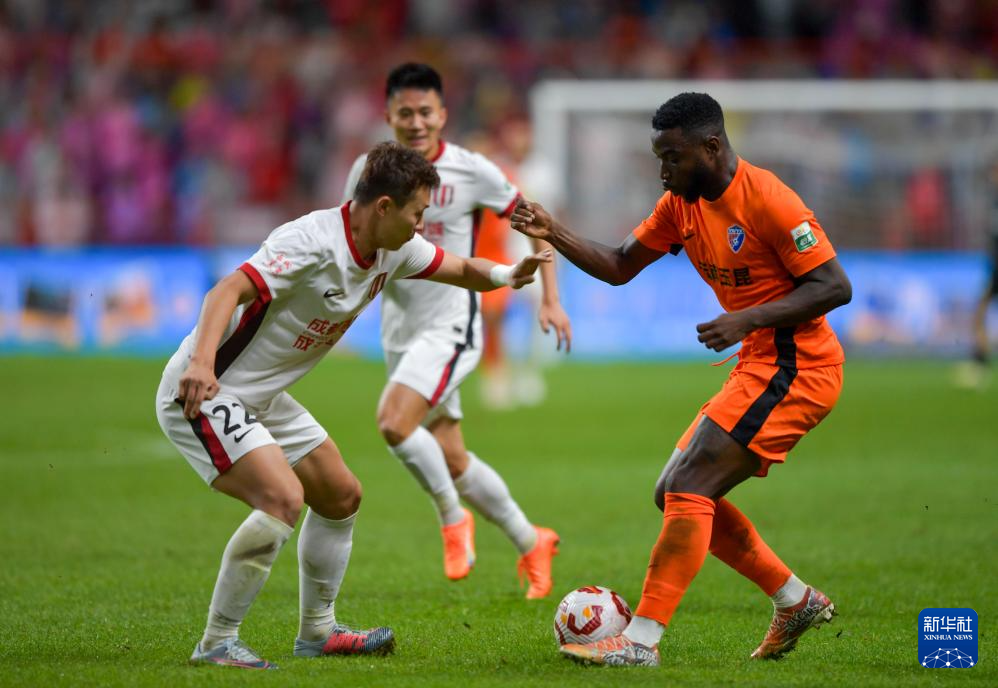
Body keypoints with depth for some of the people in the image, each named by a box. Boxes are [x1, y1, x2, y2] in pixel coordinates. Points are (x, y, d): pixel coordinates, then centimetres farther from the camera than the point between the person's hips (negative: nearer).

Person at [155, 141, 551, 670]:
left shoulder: (393, 249, 2)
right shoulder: (313, 243, -26)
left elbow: (459, 269, 15)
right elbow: (228, 291, -35)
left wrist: (505, 274, -7)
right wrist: (201, 362, -50)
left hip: (261, 398, 10)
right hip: (200, 392, -10)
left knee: (341, 496, 15)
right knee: (282, 498, -26)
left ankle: (316, 632, 29)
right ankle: (216, 643, -17)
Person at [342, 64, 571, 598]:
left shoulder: (470, 172, -10)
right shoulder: (369, 171, 1)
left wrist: (551, 300, -6)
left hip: (451, 325, -5)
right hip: (400, 333, 5)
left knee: (394, 422, -27)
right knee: (450, 460, 9)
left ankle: (452, 518, -6)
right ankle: (531, 545, 27)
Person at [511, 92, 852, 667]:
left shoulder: (766, 200, -18)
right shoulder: (681, 205, 8)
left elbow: (835, 286, -19)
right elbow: (620, 267, 13)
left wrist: (747, 319, -26)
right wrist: (553, 233, -2)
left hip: (794, 369, -10)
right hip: (760, 367, 10)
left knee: (688, 489, -16)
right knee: (676, 494, 11)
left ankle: (641, 641, -16)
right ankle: (796, 601, 19)